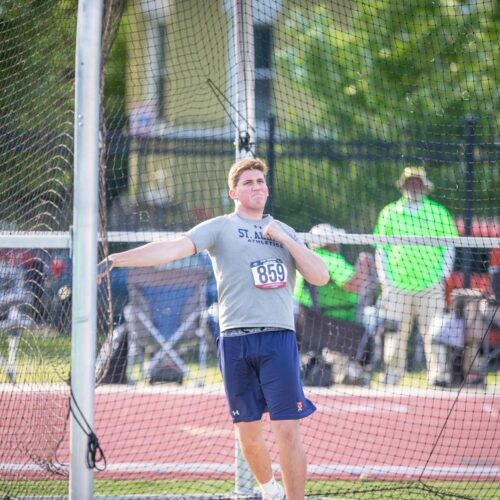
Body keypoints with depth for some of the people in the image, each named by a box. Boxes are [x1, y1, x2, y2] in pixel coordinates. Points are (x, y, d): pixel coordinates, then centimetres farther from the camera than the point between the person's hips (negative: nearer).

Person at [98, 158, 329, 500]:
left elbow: (321, 277, 8)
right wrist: (115, 260, -20)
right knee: (249, 434, 6)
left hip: (279, 339, 1)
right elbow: (173, 249, -7)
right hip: (236, 340, -1)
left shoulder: (285, 233, 17)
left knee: (288, 431, -9)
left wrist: (284, 239, -1)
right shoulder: (219, 228, 7)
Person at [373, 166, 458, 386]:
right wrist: (384, 279, 3)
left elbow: (449, 246, 10)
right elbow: (381, 249, 12)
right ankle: (389, 379, 3)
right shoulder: (389, 213, 10)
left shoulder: (438, 213, 8)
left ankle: (438, 376, -4)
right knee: (395, 335, 0)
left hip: (430, 287, -1)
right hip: (397, 285, 1)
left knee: (433, 333, -6)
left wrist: (442, 276, 0)